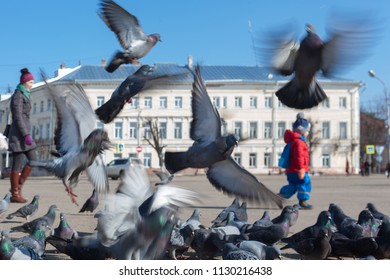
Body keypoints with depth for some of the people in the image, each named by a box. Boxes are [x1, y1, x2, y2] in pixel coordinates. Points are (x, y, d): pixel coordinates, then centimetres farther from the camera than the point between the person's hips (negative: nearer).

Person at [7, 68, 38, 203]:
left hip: (23, 132, 10)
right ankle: (15, 194, 2)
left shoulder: (24, 95, 17)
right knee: (18, 164, -4)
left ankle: (18, 187, 13)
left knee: (33, 160, 9)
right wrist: (26, 135, -23)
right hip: (19, 133, -10)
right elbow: (18, 117, -19)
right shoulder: (18, 96, -12)